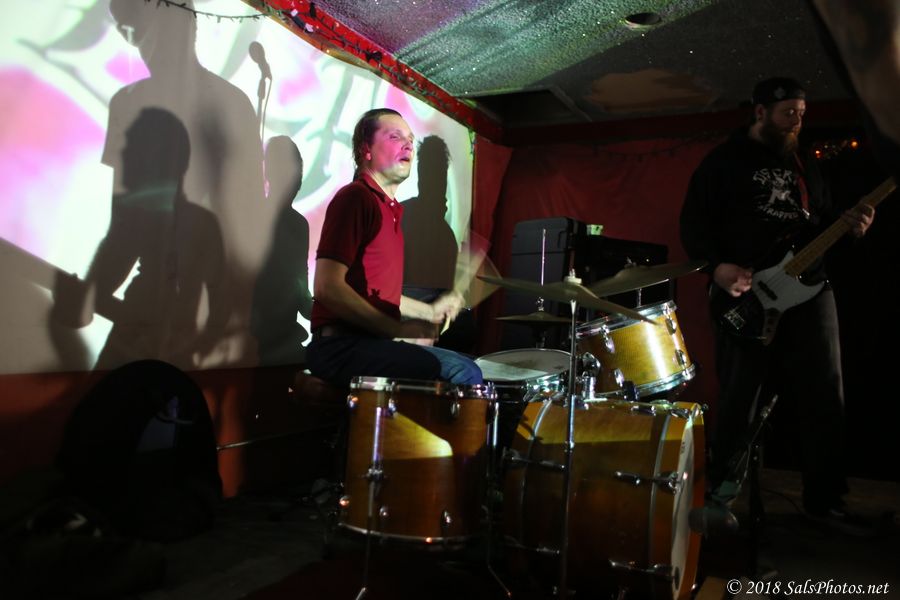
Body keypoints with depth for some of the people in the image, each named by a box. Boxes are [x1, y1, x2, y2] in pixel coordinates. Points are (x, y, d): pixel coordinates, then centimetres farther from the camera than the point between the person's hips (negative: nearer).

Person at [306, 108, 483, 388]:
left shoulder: (392, 209, 21)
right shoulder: (355, 197, -9)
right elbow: (328, 287, -19)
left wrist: (429, 311, 23)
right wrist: (398, 329, -20)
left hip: (374, 341, 10)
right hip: (341, 346, -10)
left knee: (467, 371, 10)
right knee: (436, 371, -25)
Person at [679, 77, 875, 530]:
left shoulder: (803, 161, 18)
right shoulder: (724, 161, 1)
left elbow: (820, 215, 23)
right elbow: (693, 222, -5)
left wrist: (846, 222, 0)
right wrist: (717, 267, -21)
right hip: (745, 294, -5)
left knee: (825, 396, 3)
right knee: (740, 399, 0)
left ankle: (825, 498, 15)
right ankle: (721, 484, 22)